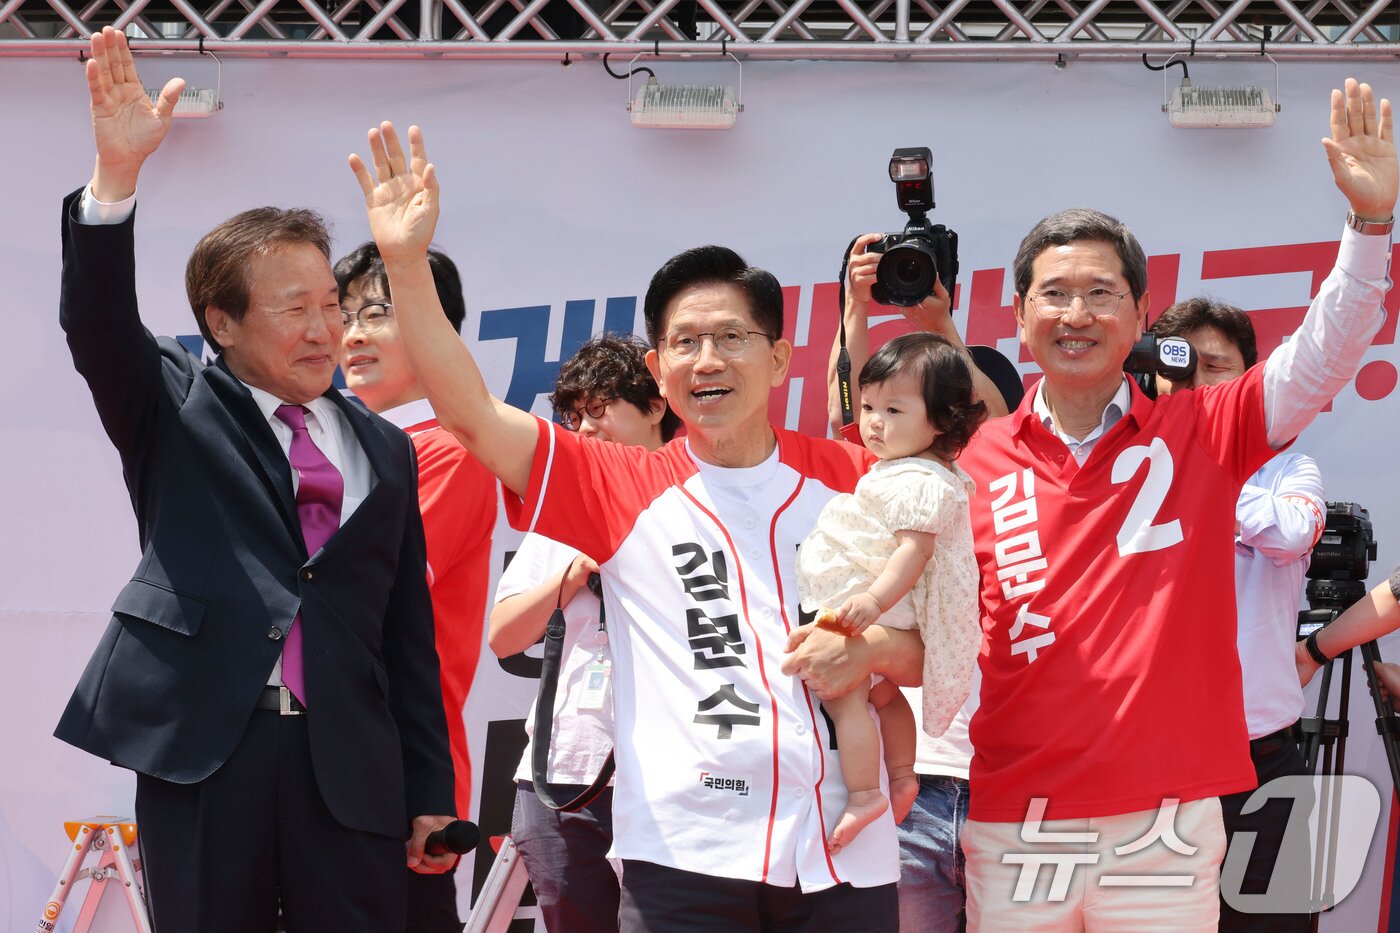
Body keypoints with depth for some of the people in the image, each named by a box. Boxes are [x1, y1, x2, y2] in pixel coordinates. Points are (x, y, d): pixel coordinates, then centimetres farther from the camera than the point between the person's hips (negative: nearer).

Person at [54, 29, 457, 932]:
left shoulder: (385, 450, 15)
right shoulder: (176, 410, 8)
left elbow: (409, 629, 14)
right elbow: (99, 325, -11)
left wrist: (431, 791, 10)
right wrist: (117, 173, -27)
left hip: (350, 765, 2)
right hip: (202, 754, -2)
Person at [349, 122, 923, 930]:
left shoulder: (855, 481, 8)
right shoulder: (626, 489, 7)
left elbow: (944, 642, 13)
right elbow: (473, 413, -3)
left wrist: (872, 649, -8)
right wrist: (408, 264, -11)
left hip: (846, 859, 1)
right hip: (687, 857, -1)